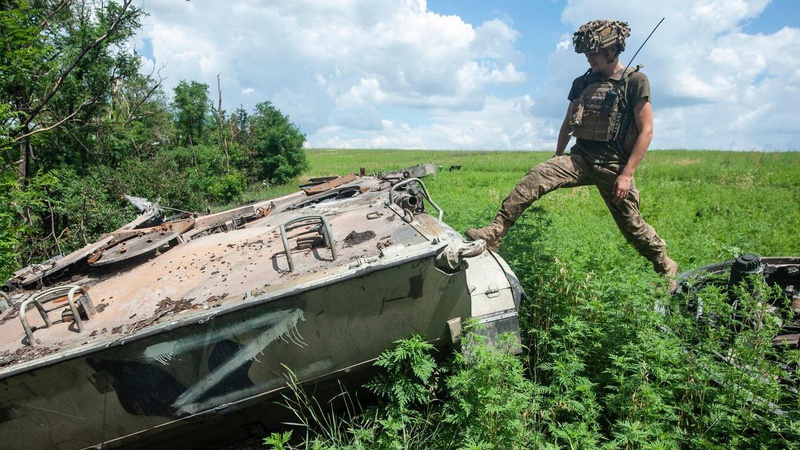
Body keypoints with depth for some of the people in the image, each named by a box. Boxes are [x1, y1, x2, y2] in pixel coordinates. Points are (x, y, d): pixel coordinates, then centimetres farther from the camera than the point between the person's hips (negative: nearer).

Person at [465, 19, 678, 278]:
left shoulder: (635, 81, -5)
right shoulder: (583, 83, 10)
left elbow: (646, 131, -9)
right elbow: (567, 124, 20)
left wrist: (626, 174, -15)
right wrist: (557, 159, 20)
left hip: (614, 164, -4)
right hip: (580, 157, 4)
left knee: (632, 225, 5)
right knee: (535, 177, -21)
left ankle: (666, 268, 31)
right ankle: (494, 234, -26)